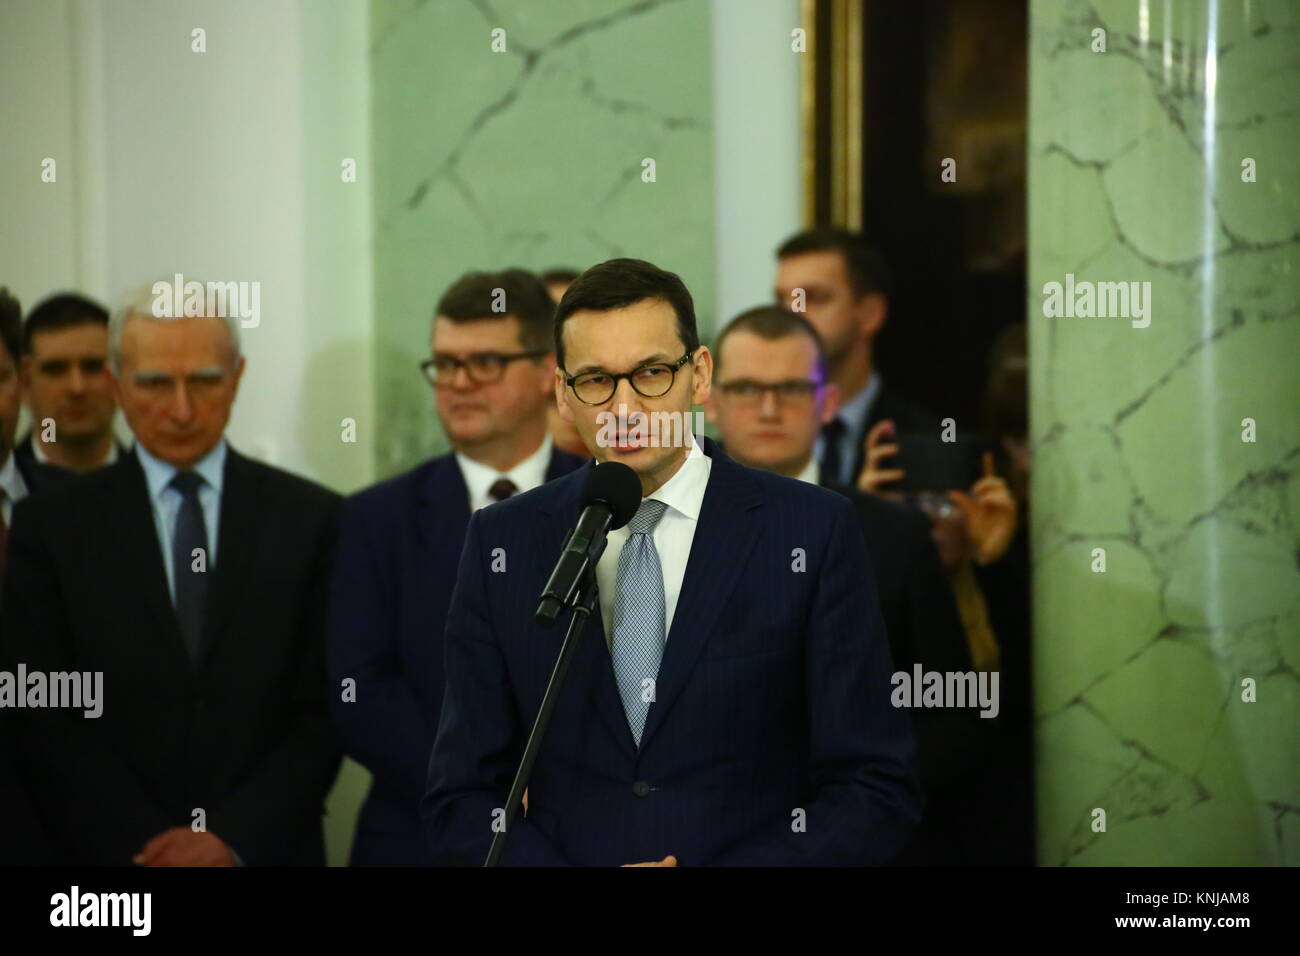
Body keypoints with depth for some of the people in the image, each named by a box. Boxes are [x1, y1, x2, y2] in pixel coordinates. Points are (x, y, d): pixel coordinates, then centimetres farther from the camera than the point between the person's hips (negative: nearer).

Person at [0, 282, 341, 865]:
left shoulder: (310, 518, 0)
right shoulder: (51, 527, -1)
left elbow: (328, 708, -3)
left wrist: (234, 838, -14)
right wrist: (148, 842, -15)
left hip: (269, 852, 1)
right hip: (109, 855, 0)